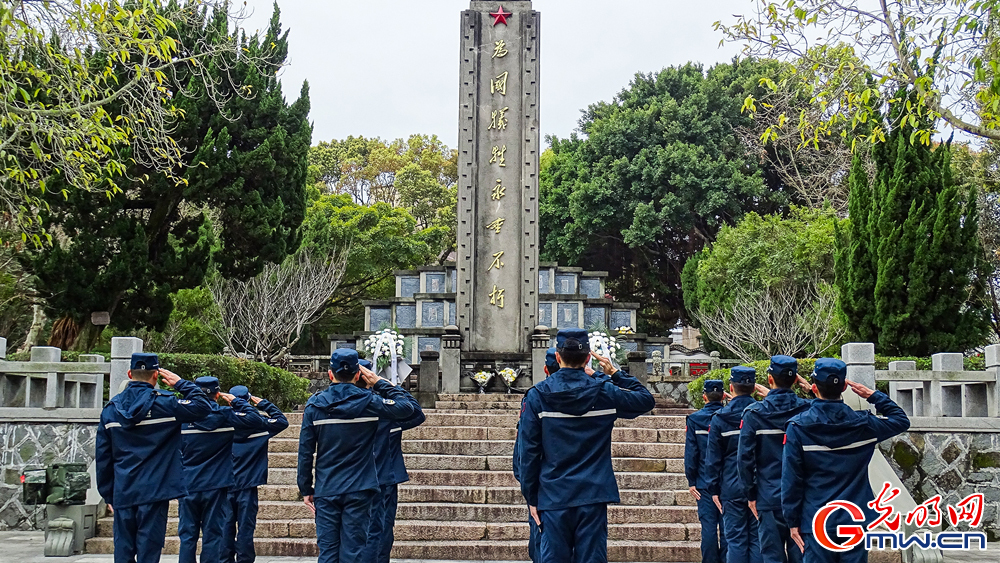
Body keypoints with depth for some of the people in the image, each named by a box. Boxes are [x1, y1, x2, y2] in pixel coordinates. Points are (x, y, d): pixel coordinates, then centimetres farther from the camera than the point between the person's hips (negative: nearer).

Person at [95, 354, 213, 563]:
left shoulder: (111, 408, 6)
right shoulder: (163, 403, -8)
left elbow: (103, 457, 9)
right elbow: (203, 407, -8)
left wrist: (108, 494, 15)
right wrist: (181, 384, 2)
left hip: (122, 493, 4)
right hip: (154, 491, -4)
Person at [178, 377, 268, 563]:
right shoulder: (225, 416, -7)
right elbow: (259, 422, -10)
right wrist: (237, 402, -3)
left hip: (188, 486, 2)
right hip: (216, 487, -1)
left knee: (187, 535, 7)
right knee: (213, 535, 4)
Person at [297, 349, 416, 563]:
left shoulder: (314, 405, -2)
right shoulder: (369, 401, -6)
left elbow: (305, 451, 0)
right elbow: (406, 407, 6)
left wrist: (305, 488, 9)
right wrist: (379, 383, 9)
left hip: (326, 490, 1)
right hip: (358, 491, -1)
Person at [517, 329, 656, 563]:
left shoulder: (537, 396, -4)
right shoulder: (604, 393, -1)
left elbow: (528, 451, -2)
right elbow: (646, 399, 16)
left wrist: (531, 497, 5)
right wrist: (616, 374, 18)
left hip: (554, 497, 0)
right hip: (593, 494, 0)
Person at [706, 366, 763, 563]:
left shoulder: (719, 418, -4)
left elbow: (713, 458, -2)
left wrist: (714, 489, 5)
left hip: (732, 488, -2)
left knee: (736, 541, 3)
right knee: (758, 539, 7)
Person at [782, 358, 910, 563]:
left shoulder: (798, 427, -9)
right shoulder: (862, 424, -3)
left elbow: (791, 479, -7)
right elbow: (901, 420, 17)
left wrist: (793, 521, 1)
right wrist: (874, 396, 15)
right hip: (854, 521, 2)